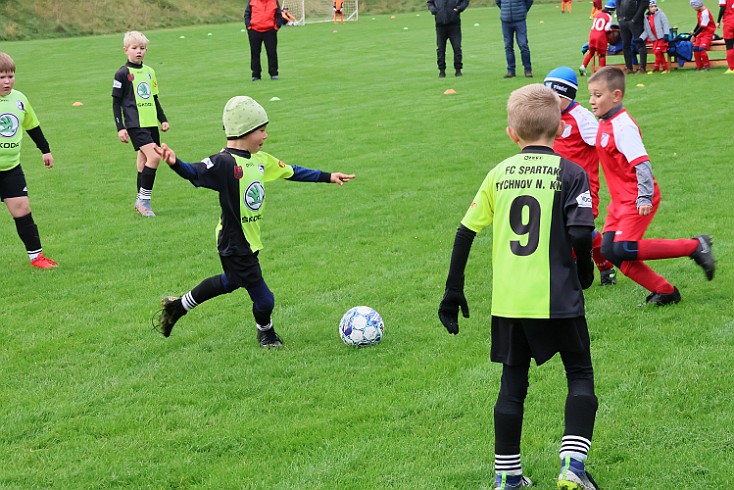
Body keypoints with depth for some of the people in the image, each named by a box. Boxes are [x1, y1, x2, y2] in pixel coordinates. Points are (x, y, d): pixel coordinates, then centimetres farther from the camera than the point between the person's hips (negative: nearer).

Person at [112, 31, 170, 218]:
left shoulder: (149, 72, 14)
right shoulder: (123, 74, -4)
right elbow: (116, 103, -3)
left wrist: (163, 119, 18)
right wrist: (120, 128, -9)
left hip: (151, 123, 7)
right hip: (135, 124, -6)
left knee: (144, 160, 9)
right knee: (154, 156, -19)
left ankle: (141, 202, 18)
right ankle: (144, 200, -12)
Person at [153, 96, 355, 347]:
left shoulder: (259, 159, 3)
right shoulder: (225, 162, -24)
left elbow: (290, 172, 15)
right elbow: (195, 172, -37)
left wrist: (328, 177, 20)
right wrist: (175, 163, -58)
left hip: (249, 242, 10)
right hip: (235, 247, -10)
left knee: (230, 282, 31)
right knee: (264, 299, 2)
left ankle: (178, 306, 47)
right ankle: (266, 333, 35)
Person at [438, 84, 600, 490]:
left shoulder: (499, 174, 5)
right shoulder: (570, 173, -5)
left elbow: (465, 232, 4)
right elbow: (580, 232, -16)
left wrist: (453, 290, 11)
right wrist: (585, 270, 4)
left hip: (507, 302, 3)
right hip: (557, 300, -3)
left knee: (512, 384, 14)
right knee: (580, 375, 10)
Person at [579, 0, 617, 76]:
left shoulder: (597, 14, 11)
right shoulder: (609, 17, -5)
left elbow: (593, 25, 13)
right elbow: (607, 30, -11)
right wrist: (611, 30, 11)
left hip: (592, 35, 5)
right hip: (601, 36, -5)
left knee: (591, 52, 18)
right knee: (602, 54, 7)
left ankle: (583, 67, 7)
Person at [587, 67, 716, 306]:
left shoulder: (623, 126, -19)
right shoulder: (605, 124, 10)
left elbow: (642, 162, -24)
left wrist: (644, 198, -26)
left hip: (636, 200, -9)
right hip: (621, 199, 9)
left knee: (624, 249, -18)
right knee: (609, 249, 3)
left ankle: (695, 246, -8)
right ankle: (664, 291, 10)